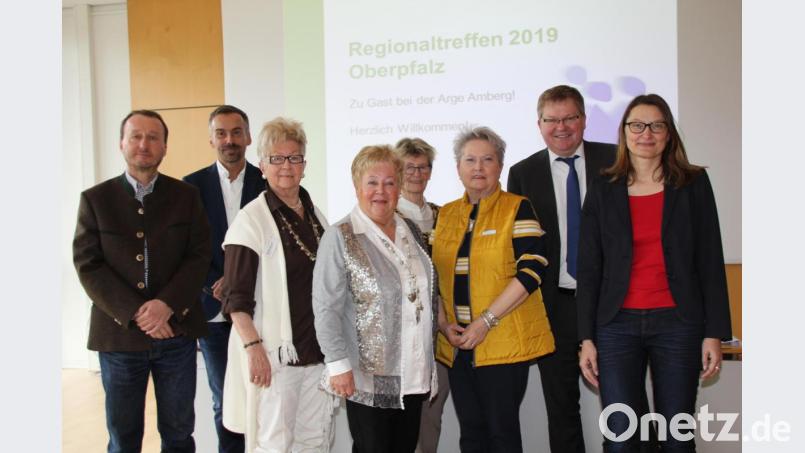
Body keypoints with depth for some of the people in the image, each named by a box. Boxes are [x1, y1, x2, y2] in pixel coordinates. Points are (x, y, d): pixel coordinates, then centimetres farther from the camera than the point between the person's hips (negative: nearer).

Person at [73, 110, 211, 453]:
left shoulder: (186, 195, 5)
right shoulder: (95, 199, 2)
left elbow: (199, 256, -1)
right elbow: (88, 266, -4)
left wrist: (167, 304, -16)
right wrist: (135, 314, -14)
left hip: (177, 330, 1)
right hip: (119, 333, 0)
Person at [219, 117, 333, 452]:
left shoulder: (316, 215, 11)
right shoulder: (252, 219, -8)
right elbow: (237, 296, -11)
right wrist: (253, 346, -19)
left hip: (318, 347, 6)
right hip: (274, 351, -6)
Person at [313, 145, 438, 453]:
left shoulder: (411, 231, 9)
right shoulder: (340, 237, -10)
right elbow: (326, 309, -13)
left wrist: (428, 361, 16)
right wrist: (339, 365, -19)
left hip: (414, 374, 6)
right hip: (368, 377, -6)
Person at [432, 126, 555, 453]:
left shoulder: (517, 208, -2)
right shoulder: (445, 214, 12)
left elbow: (531, 270, -12)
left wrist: (486, 321, -16)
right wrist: (444, 324, -1)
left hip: (504, 343, -4)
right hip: (457, 345, 5)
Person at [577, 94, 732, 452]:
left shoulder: (694, 184, 4)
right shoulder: (603, 190, 5)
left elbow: (710, 261, 3)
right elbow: (589, 267, 4)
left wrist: (714, 332, -3)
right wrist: (586, 338, 0)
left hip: (677, 323, 0)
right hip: (617, 325, 0)